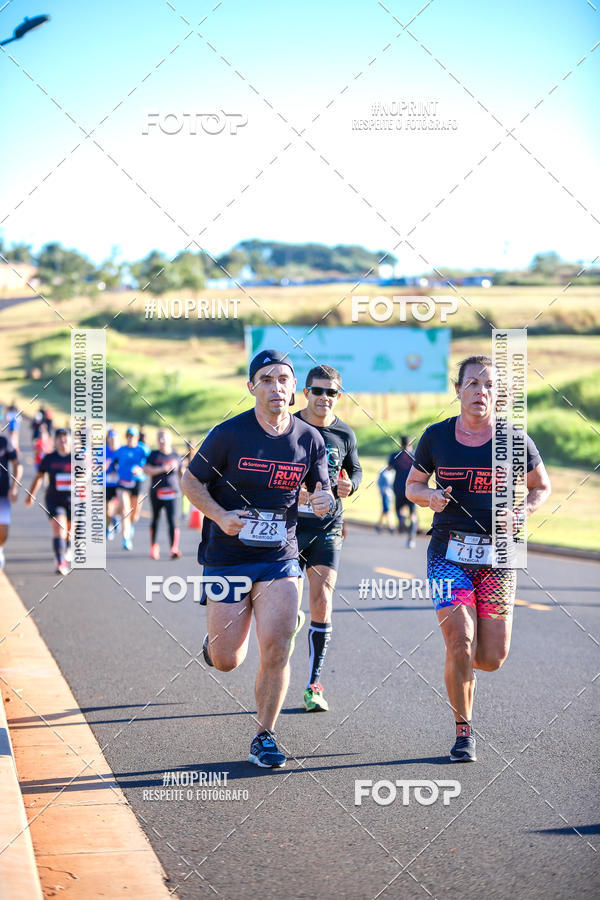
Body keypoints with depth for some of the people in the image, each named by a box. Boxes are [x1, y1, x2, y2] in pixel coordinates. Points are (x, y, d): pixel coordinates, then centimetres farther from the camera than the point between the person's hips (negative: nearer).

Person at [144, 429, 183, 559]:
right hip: (156, 493, 0)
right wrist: (162, 469, -16)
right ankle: (153, 546, 28)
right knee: (155, 519, 11)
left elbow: (180, 473, 23)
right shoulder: (154, 455, 5)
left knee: (173, 521, -13)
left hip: (172, 493, 0)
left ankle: (174, 549, -20)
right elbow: (146, 469, -8)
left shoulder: (176, 456, 12)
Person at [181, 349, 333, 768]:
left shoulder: (310, 439, 1)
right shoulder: (229, 434, -8)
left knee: (276, 648, -13)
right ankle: (218, 638, 39)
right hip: (227, 557, -1)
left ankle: (265, 737, 4)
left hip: (280, 557, 2)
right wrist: (221, 516, -16)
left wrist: (326, 500, -11)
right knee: (226, 662, 1)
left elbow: (322, 491, 13)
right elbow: (190, 481, 0)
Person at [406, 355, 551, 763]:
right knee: (460, 647, -14)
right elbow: (413, 485, 14)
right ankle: (464, 732, 6)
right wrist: (431, 496, -9)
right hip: (449, 554, 0)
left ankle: (462, 662, 36)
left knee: (492, 659, -1)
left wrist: (521, 510, -8)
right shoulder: (436, 437, 1)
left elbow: (542, 487, 12)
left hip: (496, 557, 1)